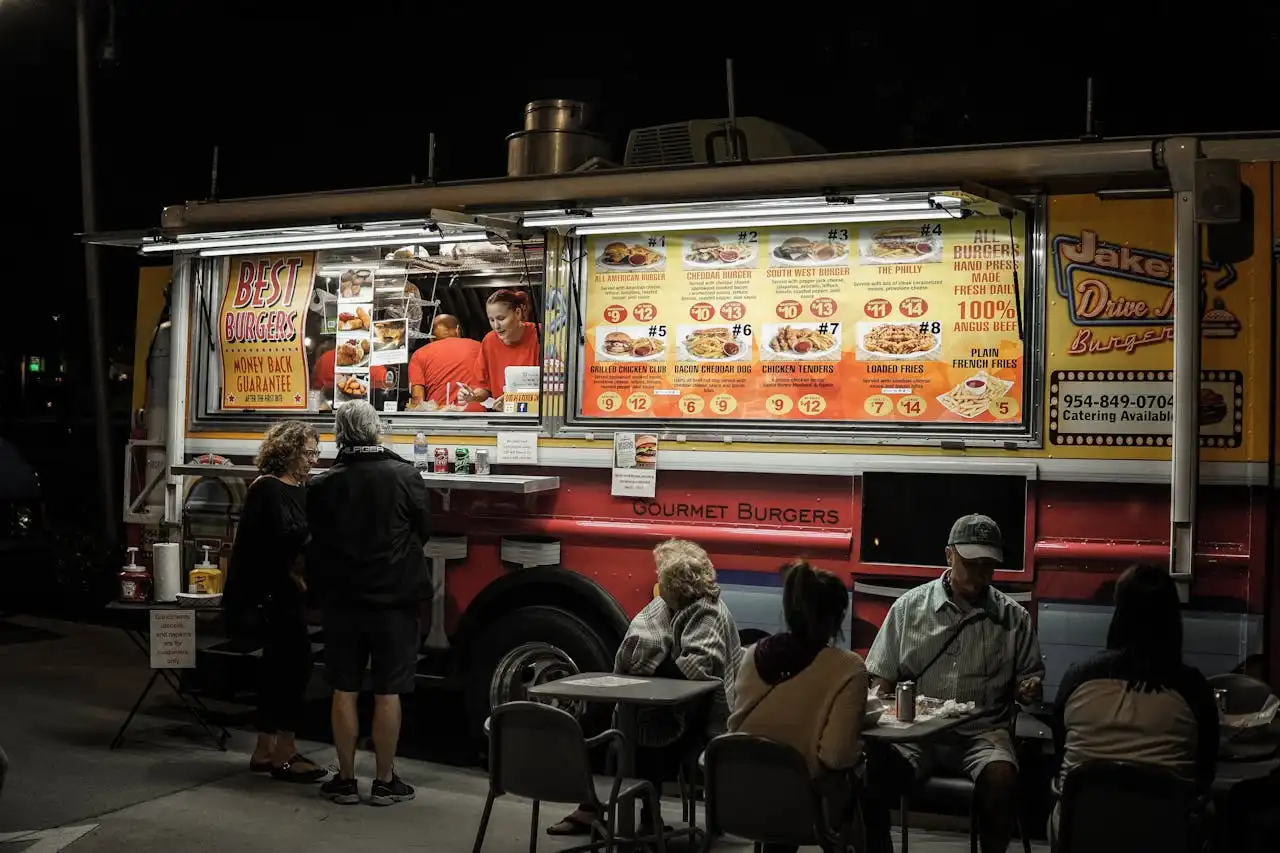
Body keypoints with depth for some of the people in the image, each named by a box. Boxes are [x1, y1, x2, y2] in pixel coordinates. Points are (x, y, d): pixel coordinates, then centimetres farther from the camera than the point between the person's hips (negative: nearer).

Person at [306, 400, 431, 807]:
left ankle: (345, 780, 15)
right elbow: (423, 529, 3)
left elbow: (314, 544, 5)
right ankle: (385, 782, 11)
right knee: (387, 694, 5)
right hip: (394, 600, -1)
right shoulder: (405, 476, -10)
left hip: (342, 601, 1)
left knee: (344, 691, 9)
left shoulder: (322, 485, -5)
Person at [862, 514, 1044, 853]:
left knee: (1002, 780, -32)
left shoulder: (1014, 618, 5)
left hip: (982, 732, 0)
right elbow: (883, 679, 9)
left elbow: (1029, 676, 15)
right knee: (873, 771, -28)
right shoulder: (909, 606, 5)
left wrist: (1030, 688, -9)